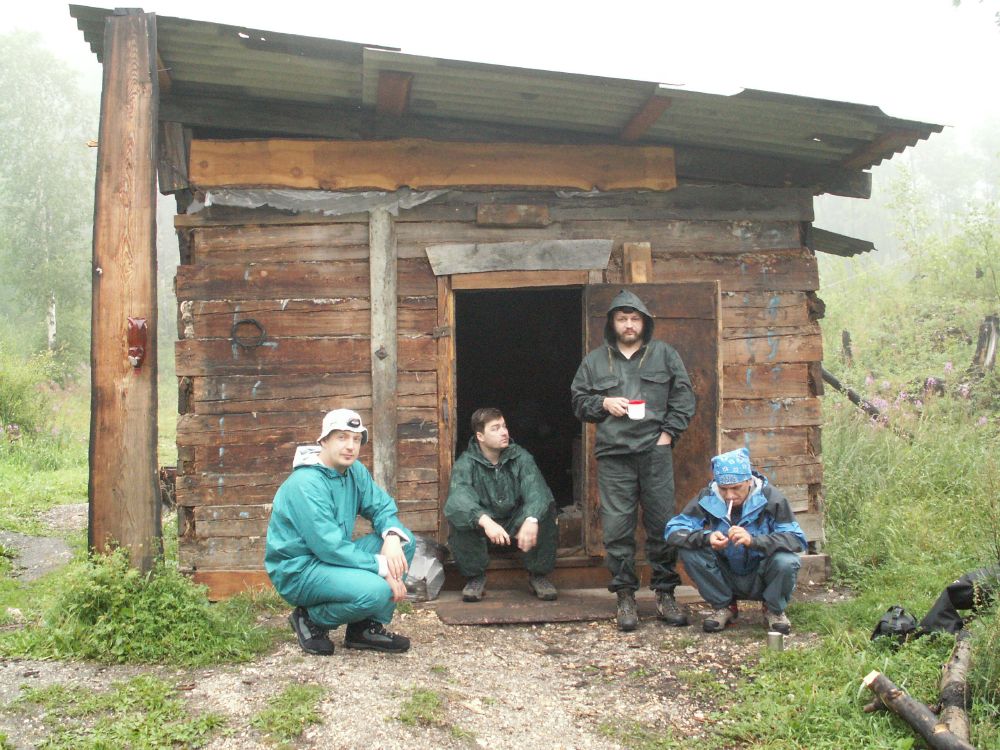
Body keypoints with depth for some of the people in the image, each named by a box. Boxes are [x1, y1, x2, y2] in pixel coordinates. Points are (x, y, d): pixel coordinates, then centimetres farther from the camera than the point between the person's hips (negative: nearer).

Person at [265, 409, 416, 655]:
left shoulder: (355, 471, 2)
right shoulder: (306, 483, -23)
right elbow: (330, 547, -27)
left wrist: (392, 536, -20)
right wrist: (383, 567, -25)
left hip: (334, 559, 9)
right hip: (298, 570, -9)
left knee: (405, 540, -4)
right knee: (376, 590, -31)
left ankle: (368, 626, 1)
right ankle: (312, 620, -3)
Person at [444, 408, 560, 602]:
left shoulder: (520, 457, -8)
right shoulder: (465, 464, -13)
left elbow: (536, 490, -26)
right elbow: (457, 498, -33)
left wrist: (531, 520, -49)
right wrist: (485, 521, -54)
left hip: (517, 526, 1)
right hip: (482, 528, -1)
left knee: (545, 508, -27)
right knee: (457, 516, -31)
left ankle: (539, 575, -10)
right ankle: (475, 577, -11)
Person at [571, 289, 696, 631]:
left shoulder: (664, 354, 10)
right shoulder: (594, 361, 13)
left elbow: (683, 397, 9)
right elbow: (579, 401, 16)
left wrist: (669, 432, -1)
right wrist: (603, 404, -2)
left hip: (655, 451, 0)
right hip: (613, 455, 1)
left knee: (662, 523, 2)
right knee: (617, 526, -1)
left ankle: (664, 593, 14)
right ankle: (625, 596, 9)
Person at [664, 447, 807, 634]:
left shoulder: (770, 498, -18)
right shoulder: (708, 498, -13)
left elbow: (797, 540, -26)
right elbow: (672, 531, -17)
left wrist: (753, 540, -41)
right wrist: (706, 537, -37)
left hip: (761, 579, -2)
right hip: (726, 578, 2)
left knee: (786, 561, -33)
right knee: (689, 551, -22)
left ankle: (774, 610, 1)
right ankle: (723, 607, 2)